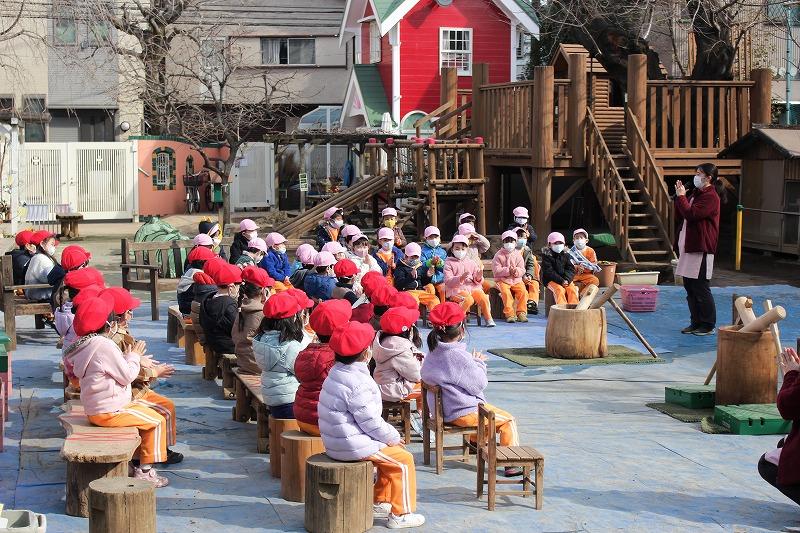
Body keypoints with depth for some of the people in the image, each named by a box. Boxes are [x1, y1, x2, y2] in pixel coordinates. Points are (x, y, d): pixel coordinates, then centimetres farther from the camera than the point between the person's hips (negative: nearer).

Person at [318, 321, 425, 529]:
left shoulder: (337, 372, 8)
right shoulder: (357, 383, -24)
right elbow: (370, 422, -21)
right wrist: (394, 438, -5)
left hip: (335, 442, 10)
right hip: (353, 446, -10)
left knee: (389, 453, 26)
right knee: (404, 460, 0)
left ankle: (379, 503, 32)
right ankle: (400, 515, 5)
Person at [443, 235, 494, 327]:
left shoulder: (471, 263, 16)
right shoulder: (449, 263, 4)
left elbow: (477, 281, 14)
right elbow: (448, 281, -8)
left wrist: (479, 277, -12)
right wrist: (461, 278, -24)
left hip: (472, 287, 4)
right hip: (456, 289, -4)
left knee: (483, 297, -25)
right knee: (469, 299, -34)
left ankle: (488, 319, -10)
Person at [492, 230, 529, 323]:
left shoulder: (518, 255, 10)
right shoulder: (499, 255, 1)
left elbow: (522, 270, 4)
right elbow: (496, 270, -8)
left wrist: (516, 271, -19)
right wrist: (507, 271, -22)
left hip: (516, 280, 3)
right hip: (502, 280, -3)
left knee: (523, 291, -23)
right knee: (505, 292, -30)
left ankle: (521, 313, -15)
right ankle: (510, 314, -28)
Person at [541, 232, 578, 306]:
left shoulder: (565, 254, 10)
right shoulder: (546, 255, -4)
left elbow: (571, 269, 5)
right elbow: (548, 271, -12)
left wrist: (567, 280, -16)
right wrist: (561, 281, -21)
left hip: (565, 280, 4)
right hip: (551, 280, -4)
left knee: (572, 289, -22)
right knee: (559, 289, -30)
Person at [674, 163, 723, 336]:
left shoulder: (710, 197, -12)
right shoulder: (695, 194, 18)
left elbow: (691, 214, -23)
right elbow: (680, 218, 16)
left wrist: (681, 197, -11)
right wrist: (679, 196, 6)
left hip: (701, 249, -10)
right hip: (688, 247, 10)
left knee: (701, 289, -4)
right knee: (690, 287, 12)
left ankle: (708, 325, 4)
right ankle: (696, 322, 20)